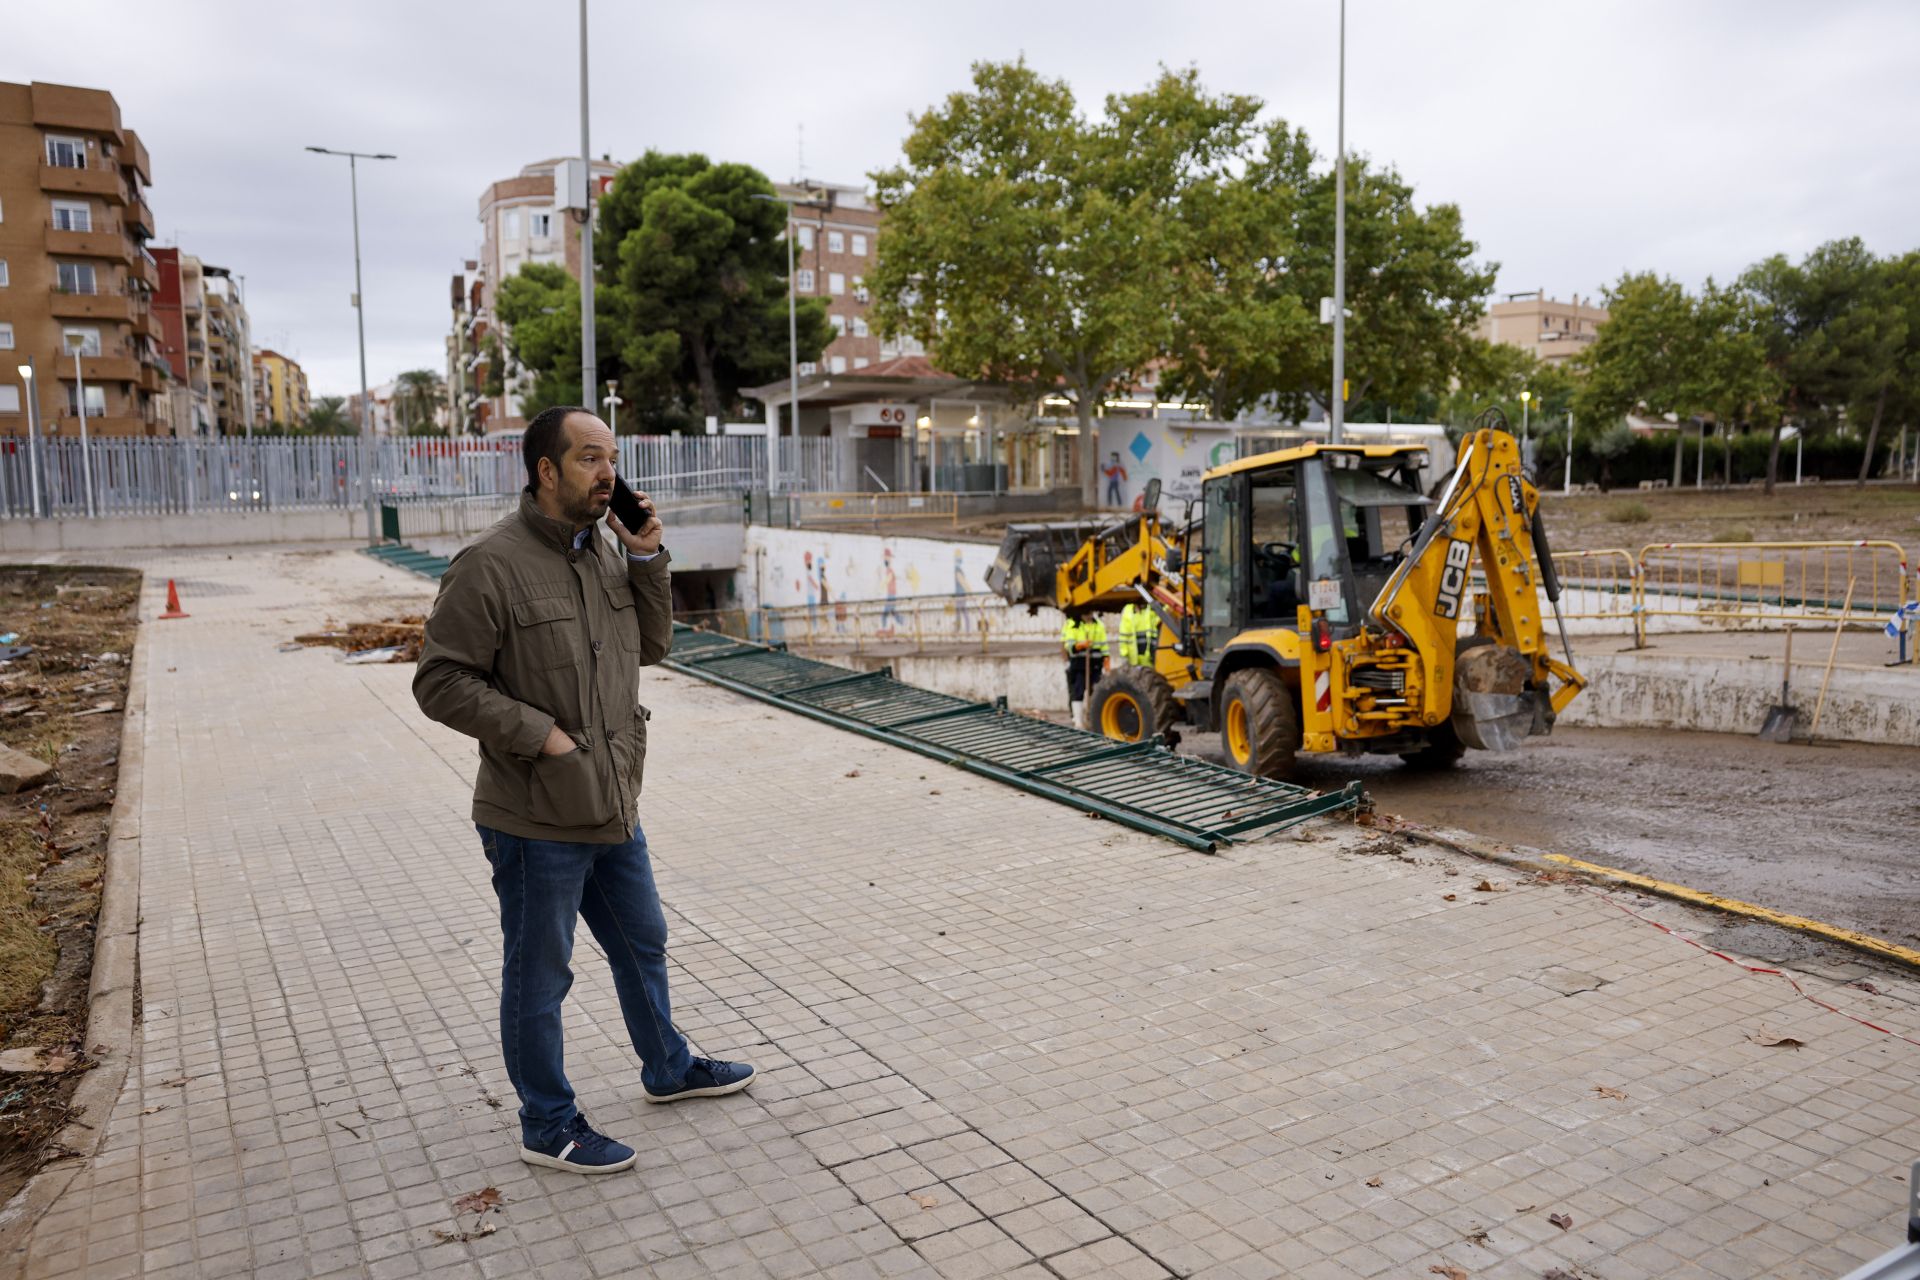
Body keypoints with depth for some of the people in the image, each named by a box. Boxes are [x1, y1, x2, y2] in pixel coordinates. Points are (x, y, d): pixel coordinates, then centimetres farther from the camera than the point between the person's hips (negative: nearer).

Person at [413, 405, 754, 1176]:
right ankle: (548, 1128, 26)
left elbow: (651, 646, 10)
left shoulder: (607, 548, 6)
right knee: (538, 977, 9)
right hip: (536, 821, -8)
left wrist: (647, 561, -4)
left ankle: (667, 1069, 45)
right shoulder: (493, 564, -18)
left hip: (613, 807, 8)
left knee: (642, 944, 23)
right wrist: (539, 732, -21)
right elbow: (441, 682, -17)